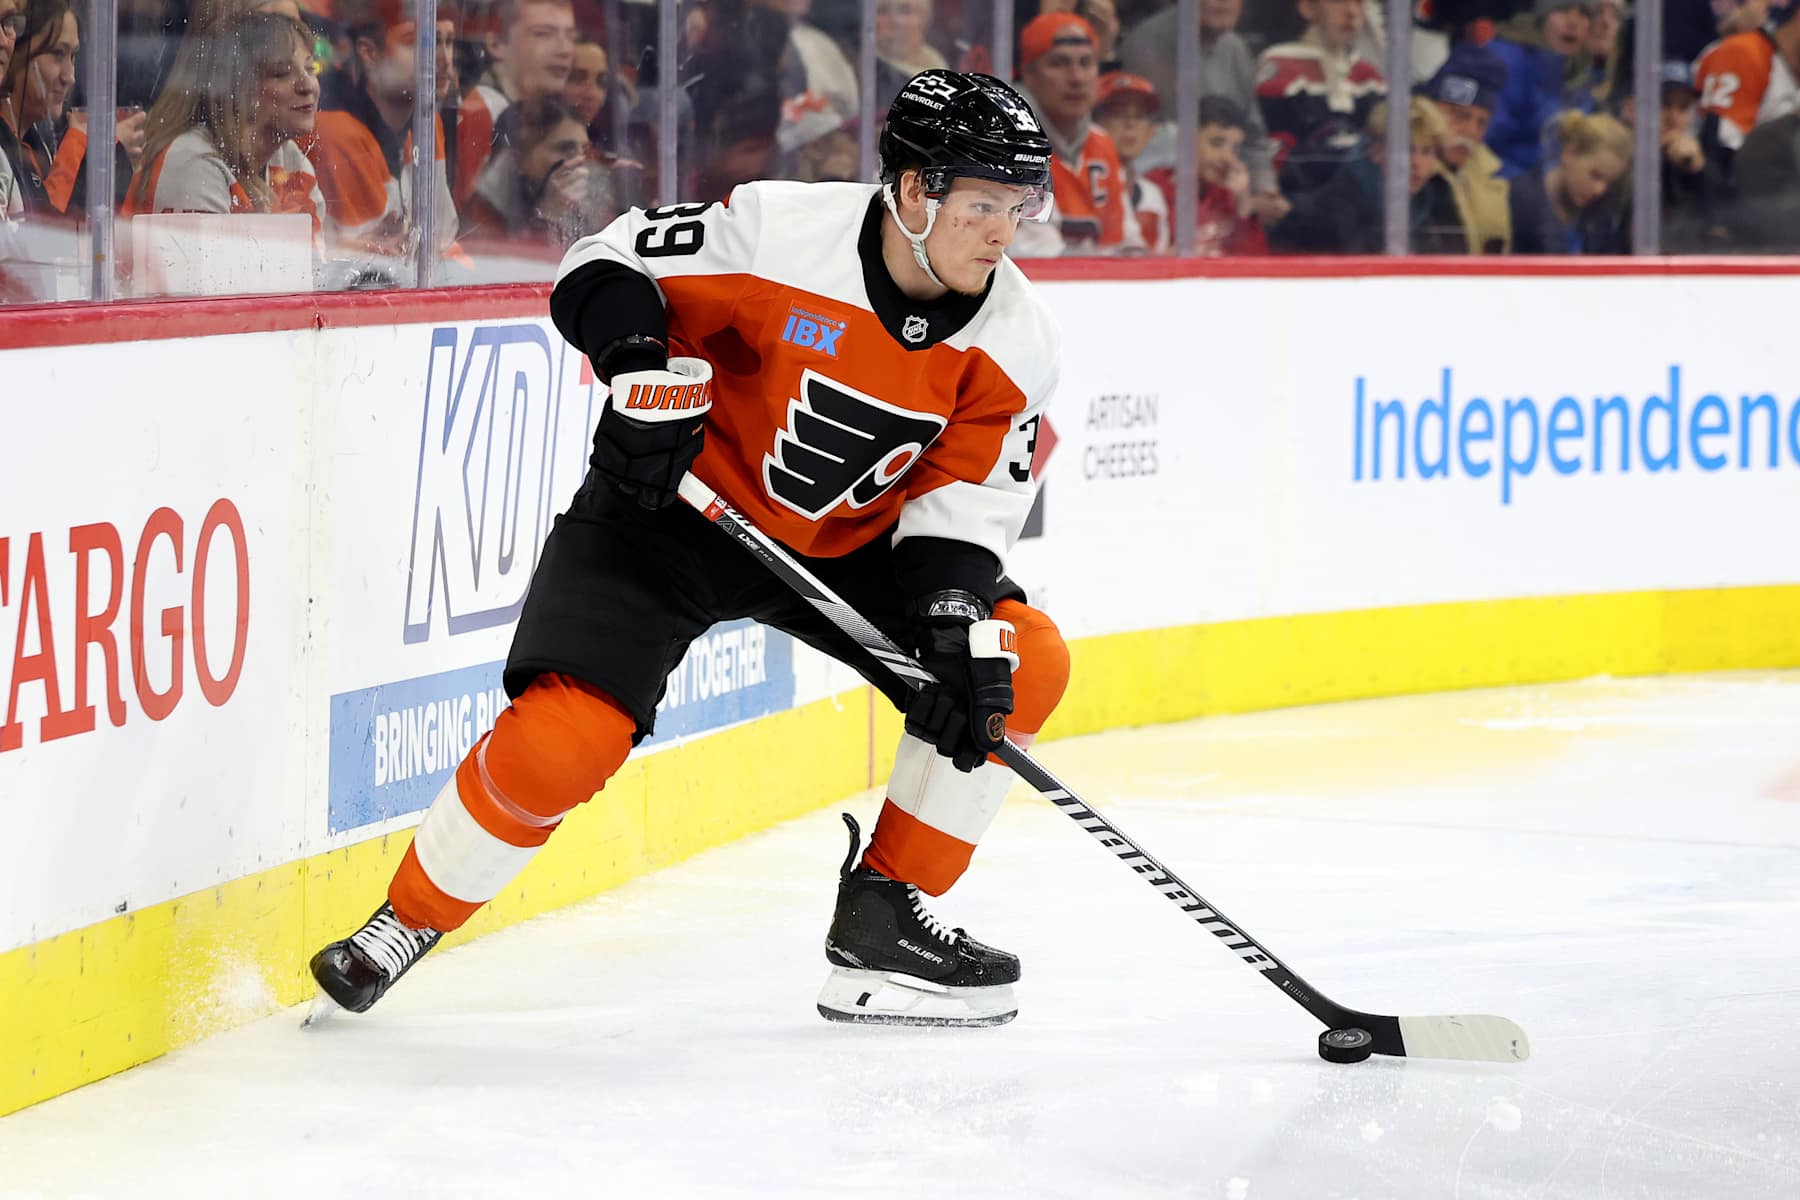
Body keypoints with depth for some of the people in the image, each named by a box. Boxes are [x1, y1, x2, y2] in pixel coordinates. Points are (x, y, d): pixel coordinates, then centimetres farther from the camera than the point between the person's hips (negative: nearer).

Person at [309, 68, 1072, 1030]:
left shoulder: (1015, 343, -11)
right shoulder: (782, 232, -25)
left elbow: (961, 498, -9)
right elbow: (607, 268, -15)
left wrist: (959, 623, -24)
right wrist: (642, 369, -32)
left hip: (849, 542, 5)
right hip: (670, 512, -5)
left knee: (1020, 666, -10)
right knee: (563, 736, -22)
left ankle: (882, 915, 2)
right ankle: (407, 921, 3)